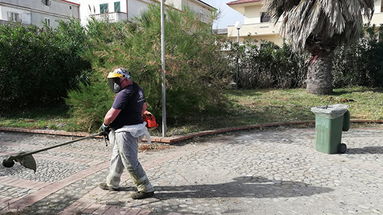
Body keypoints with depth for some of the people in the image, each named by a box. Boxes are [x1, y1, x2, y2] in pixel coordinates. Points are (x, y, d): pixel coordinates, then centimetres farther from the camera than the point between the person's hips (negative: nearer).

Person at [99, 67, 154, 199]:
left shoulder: (124, 94, -22)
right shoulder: (137, 89, 9)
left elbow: (110, 116, -21)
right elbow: (144, 107, 23)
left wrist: (104, 126, -2)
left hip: (126, 132, -10)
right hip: (135, 126, 10)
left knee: (131, 163, -3)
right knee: (116, 157, 23)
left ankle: (146, 189, 6)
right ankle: (112, 184, 38)